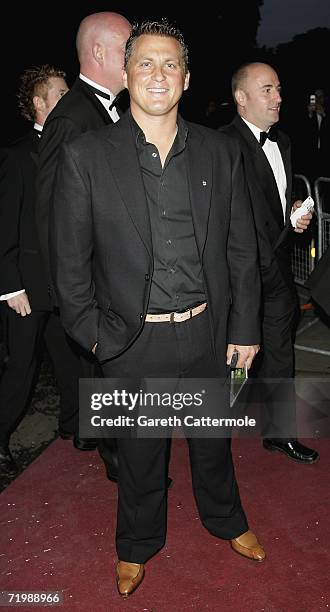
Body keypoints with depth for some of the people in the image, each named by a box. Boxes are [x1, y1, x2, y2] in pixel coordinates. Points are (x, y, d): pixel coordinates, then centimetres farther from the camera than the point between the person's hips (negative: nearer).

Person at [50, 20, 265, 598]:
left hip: (208, 333, 2)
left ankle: (225, 520, 51)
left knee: (213, 439, 23)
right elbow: (69, 259, -4)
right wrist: (95, 333, -4)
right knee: (140, 452, 17)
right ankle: (138, 544, 44)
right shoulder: (84, 156, -9)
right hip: (134, 342, -2)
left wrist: (244, 328, 3)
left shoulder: (220, 151, -1)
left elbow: (241, 247, 3)